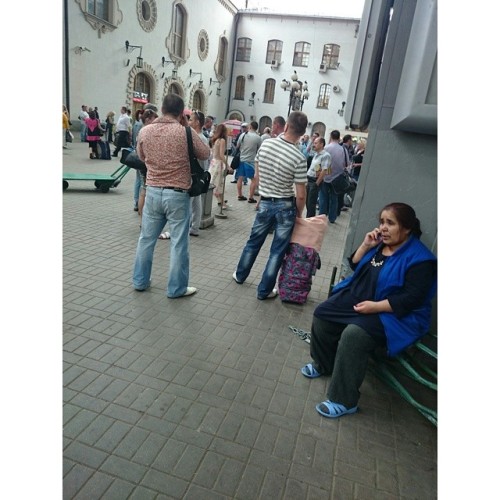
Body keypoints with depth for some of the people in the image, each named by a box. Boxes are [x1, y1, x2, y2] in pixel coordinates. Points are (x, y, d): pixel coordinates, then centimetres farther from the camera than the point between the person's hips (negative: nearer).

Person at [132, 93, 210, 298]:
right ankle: (176, 288, 15)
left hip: (153, 192, 4)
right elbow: (205, 154, 3)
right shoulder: (185, 132, -12)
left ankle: (140, 281, 30)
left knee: (146, 239, 16)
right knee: (179, 243, 6)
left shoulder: (145, 131, 0)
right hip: (178, 195, -4)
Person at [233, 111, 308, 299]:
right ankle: (264, 290, 17)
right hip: (285, 206, -4)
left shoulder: (265, 144, -5)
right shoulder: (298, 158, -18)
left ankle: (240, 275, 40)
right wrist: (299, 213, 2)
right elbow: (301, 195, -16)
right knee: (277, 250, 8)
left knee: (254, 241, 22)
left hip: (265, 203, 4)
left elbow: (257, 175, 6)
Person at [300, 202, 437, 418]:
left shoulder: (418, 258, -17)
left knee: (353, 335, -31)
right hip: (357, 298, 9)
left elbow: (412, 298, -22)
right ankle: (323, 365, 22)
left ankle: (344, 401, -17)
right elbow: (355, 265, 11)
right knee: (322, 314, 0)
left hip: (394, 315, -8)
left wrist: (375, 306, -26)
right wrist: (365, 246, -6)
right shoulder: (380, 242, 5)